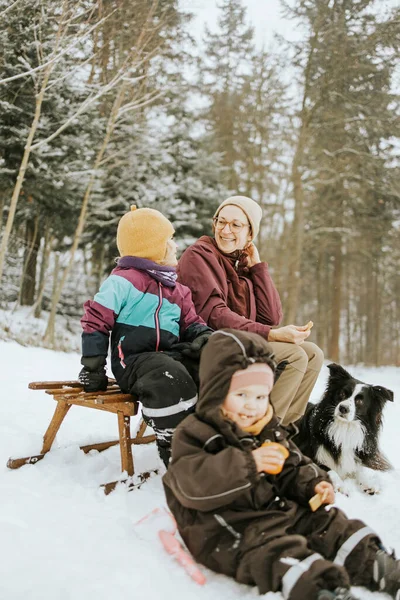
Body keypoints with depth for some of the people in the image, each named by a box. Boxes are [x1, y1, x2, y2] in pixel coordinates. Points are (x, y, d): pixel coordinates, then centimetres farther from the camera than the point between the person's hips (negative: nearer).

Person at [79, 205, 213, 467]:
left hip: (171, 355, 7)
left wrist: (203, 335, -4)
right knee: (171, 379, -38)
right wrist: (93, 368, -6)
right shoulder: (124, 280, -5)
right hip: (135, 359, -7)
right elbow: (95, 320, -6)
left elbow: (192, 323, 22)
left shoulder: (177, 289, 21)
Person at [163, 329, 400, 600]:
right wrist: (247, 464, -29)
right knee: (278, 551, -34)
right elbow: (192, 486, -23)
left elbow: (293, 469, 23)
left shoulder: (271, 431, 13)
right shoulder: (194, 433, -9)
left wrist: (313, 484, -1)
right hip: (227, 529, -8)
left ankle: (377, 565, -8)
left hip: (278, 509, 8)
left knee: (332, 524, -4)